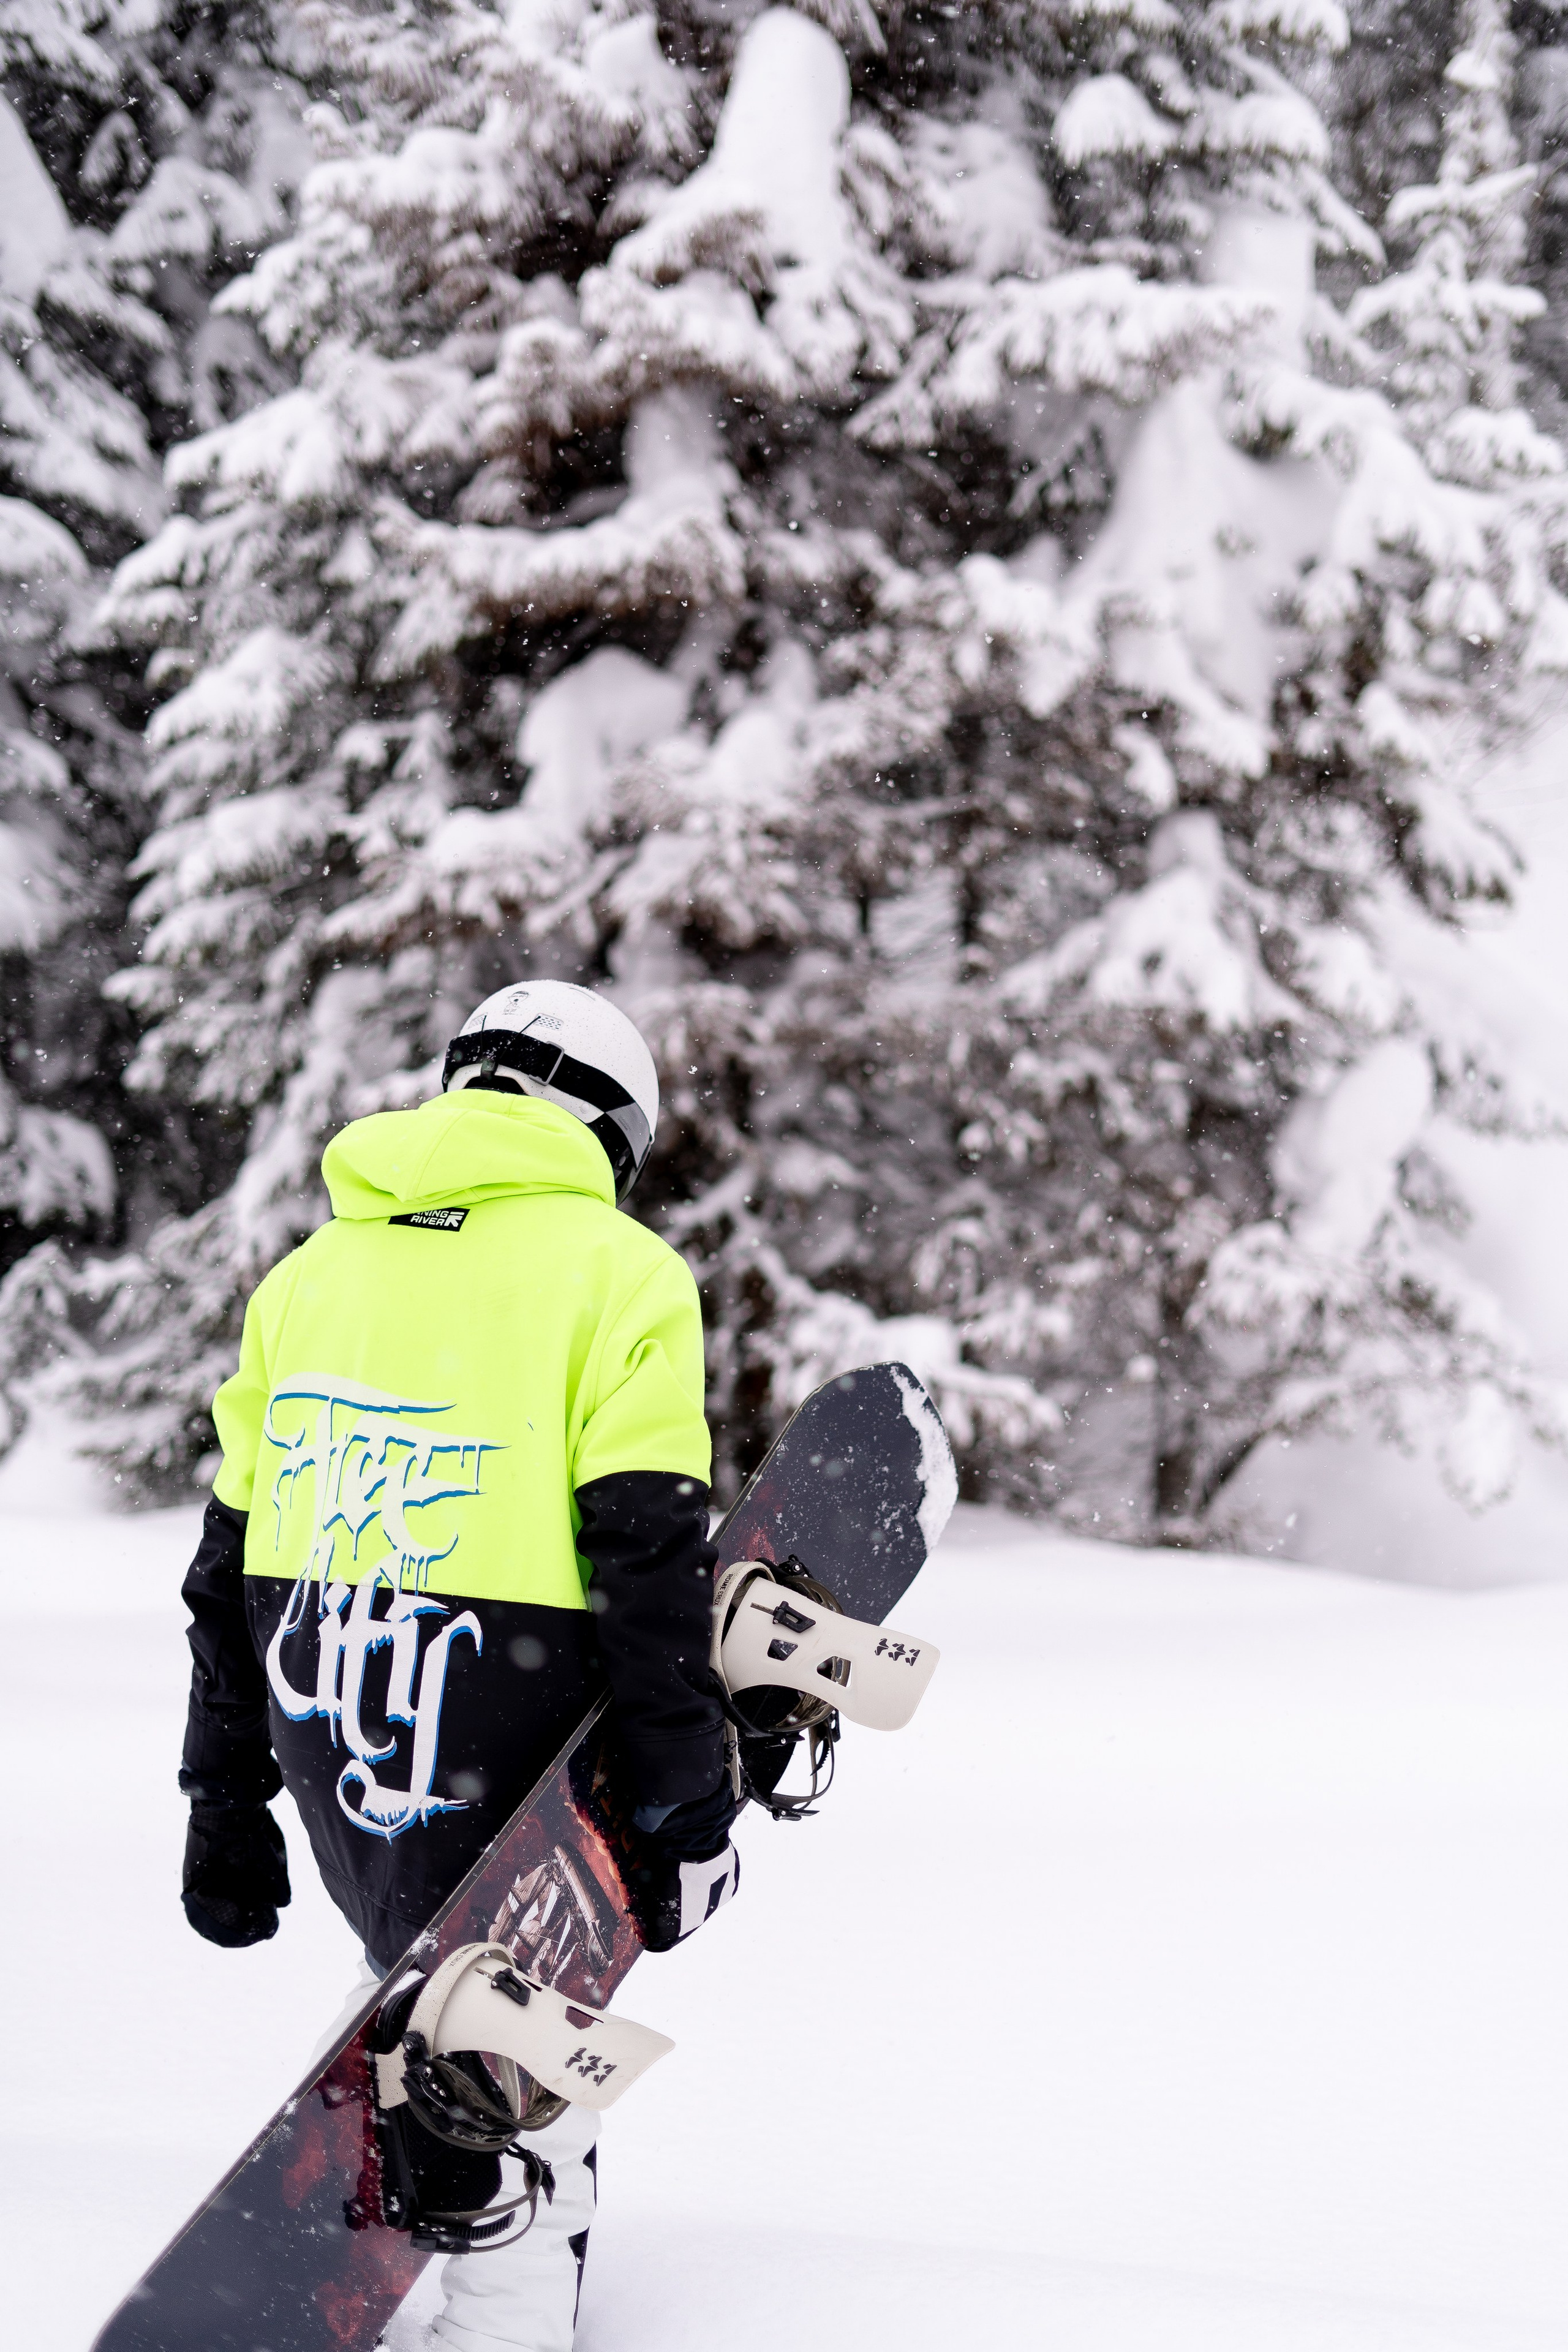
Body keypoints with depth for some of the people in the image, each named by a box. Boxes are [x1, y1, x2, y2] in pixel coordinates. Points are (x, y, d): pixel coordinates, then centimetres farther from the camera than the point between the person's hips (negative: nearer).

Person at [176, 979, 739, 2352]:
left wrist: (226, 1800, 19)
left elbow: (232, 1553, 15)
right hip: (497, 1713, -5)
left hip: (310, 1697, 5)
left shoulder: (314, 1269, 14)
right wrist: (690, 1804, -7)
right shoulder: (616, 1271, -3)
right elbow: (648, 1558, -11)